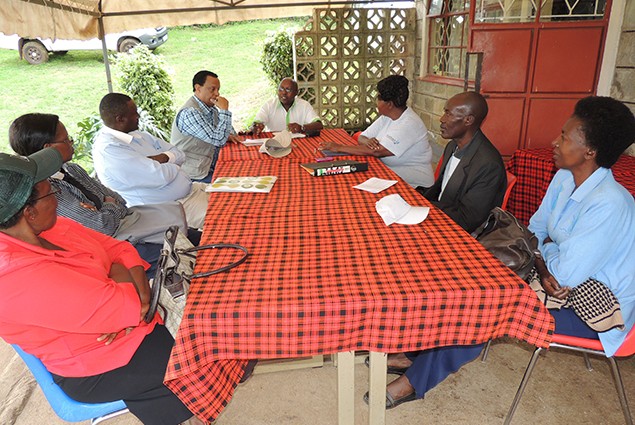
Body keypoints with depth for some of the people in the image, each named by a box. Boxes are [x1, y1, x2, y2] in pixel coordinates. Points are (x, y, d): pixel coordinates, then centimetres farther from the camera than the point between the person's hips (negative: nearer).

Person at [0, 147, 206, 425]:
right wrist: (121, 275, -13)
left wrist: (140, 291, -16)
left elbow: (117, 248, 1)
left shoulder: (46, 229, -4)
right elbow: (123, 308, -35)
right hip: (98, 371, -8)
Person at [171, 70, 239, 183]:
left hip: (210, 168, 9)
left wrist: (228, 135, 2)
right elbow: (218, 140, -25)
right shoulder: (190, 112, -19)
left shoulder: (211, 108, 8)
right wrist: (224, 110, -17)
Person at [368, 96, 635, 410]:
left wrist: (546, 248, -7)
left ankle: (416, 381, -8)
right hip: (558, 283, 8)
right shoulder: (565, 178, -1)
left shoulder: (609, 205, -30)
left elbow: (565, 274, -29)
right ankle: (418, 352, -1)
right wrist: (543, 268, -14)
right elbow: (534, 231, 6)